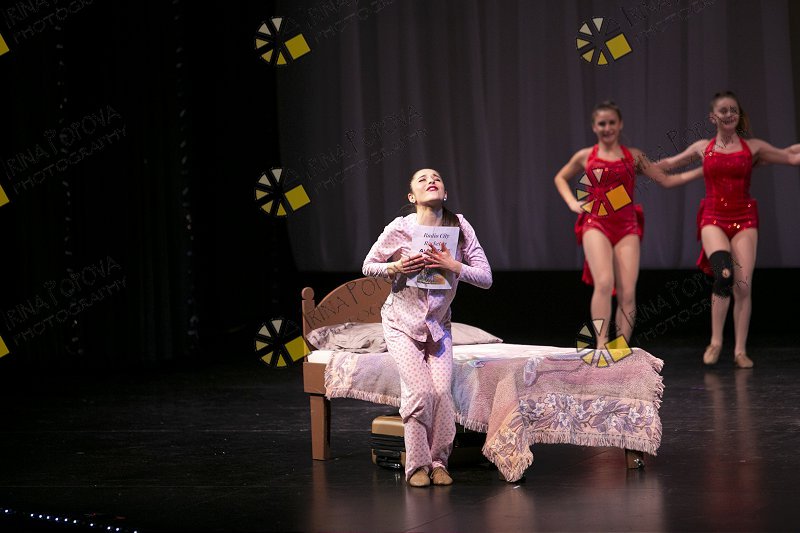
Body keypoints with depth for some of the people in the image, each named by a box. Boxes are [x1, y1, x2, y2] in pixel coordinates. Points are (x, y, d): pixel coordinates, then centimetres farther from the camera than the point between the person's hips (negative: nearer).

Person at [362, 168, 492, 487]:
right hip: (402, 322, -2)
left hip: (438, 325, 2)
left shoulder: (459, 227, -9)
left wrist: (454, 266, -23)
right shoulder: (399, 228, -13)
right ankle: (417, 465, -4)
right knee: (420, 391, -18)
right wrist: (396, 268, -18)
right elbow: (368, 266, 1)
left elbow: (486, 278, -8)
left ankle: (438, 461, 1)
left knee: (442, 391, -16)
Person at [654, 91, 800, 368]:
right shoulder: (702, 148, 10)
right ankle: (715, 342, -14)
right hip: (713, 218, -1)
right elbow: (670, 163, 24)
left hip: (744, 219, 1)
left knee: (743, 285, -7)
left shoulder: (753, 147, 7)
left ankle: (740, 350, 2)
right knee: (724, 273, -26)